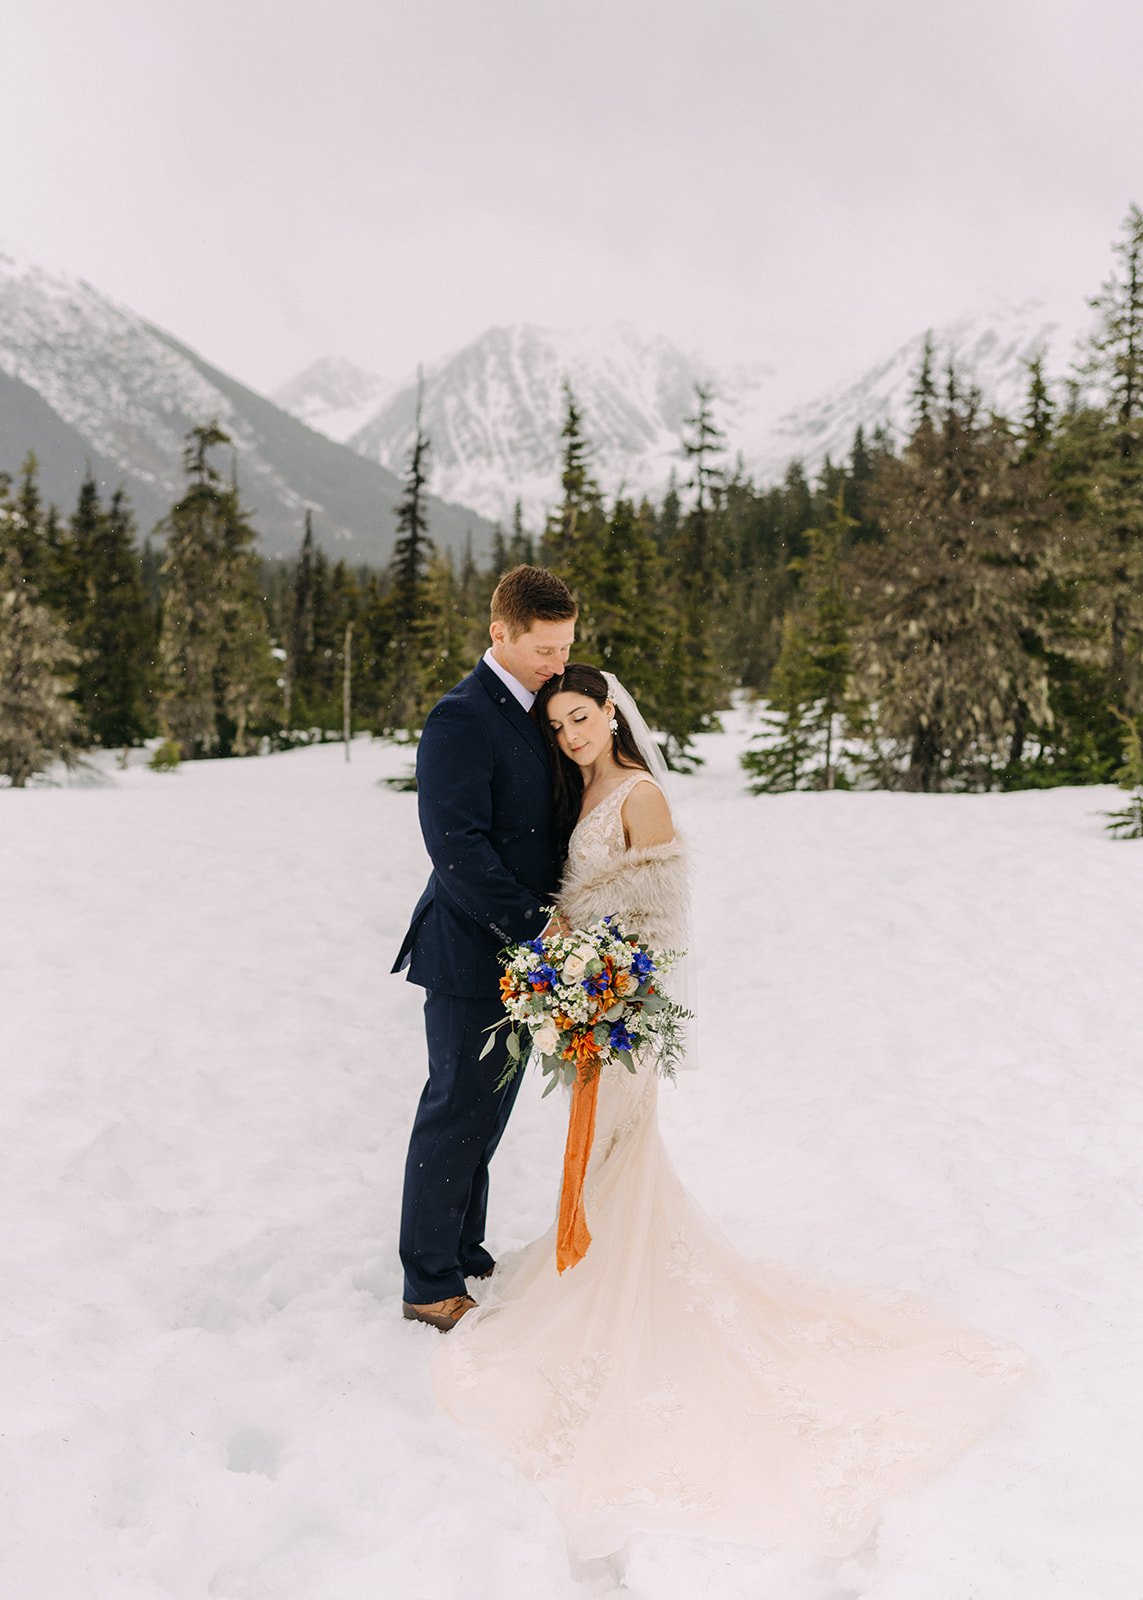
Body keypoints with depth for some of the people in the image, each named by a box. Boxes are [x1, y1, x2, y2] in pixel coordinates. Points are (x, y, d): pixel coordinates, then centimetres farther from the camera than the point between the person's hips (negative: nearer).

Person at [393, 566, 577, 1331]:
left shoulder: (536, 708, 11)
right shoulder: (461, 719, -17)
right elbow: (457, 844, -24)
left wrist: (546, 925, 5)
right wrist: (531, 927, -22)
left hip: (521, 950, 9)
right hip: (472, 952, -8)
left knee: (488, 1109, 19)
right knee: (458, 1111, 2)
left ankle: (464, 1251, 35)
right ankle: (430, 1284, 17)